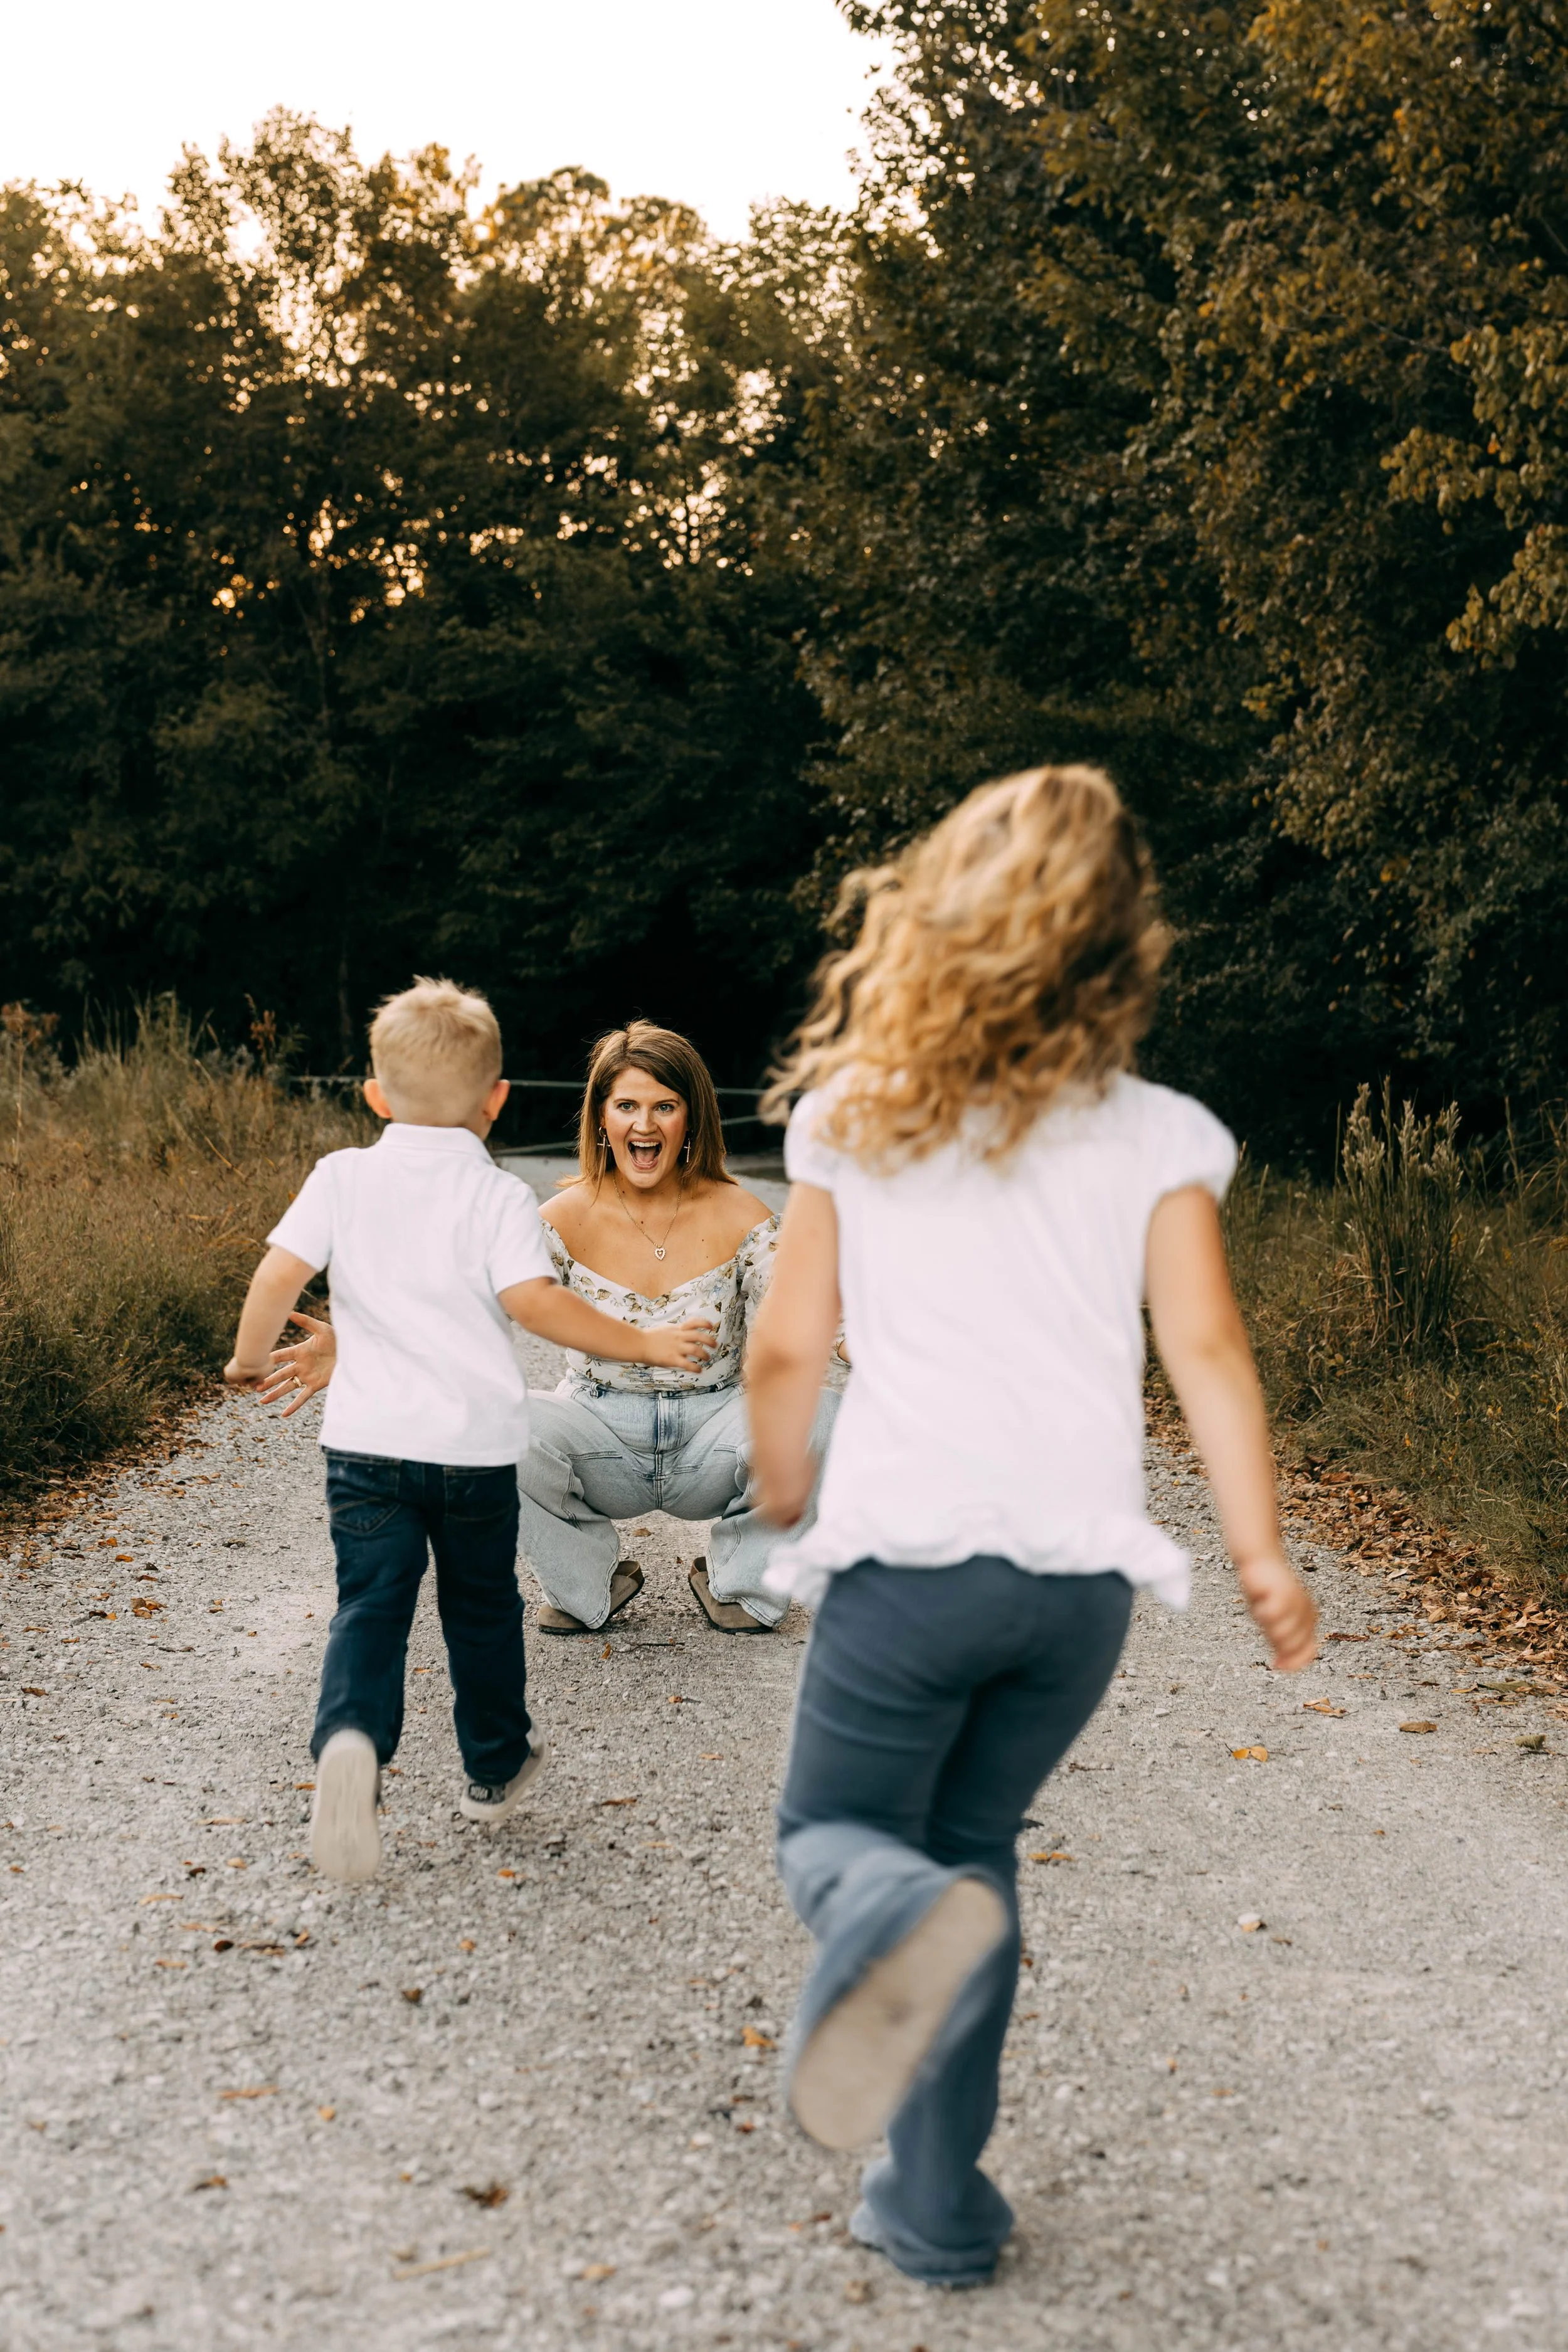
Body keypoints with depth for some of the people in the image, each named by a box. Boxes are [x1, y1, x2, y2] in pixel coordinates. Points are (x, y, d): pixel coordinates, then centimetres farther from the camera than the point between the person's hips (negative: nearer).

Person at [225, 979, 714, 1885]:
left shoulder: (342, 1177, 1)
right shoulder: (499, 1197, -6)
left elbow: (280, 1274, -6)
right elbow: (534, 1301, -17)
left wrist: (251, 1359, 12)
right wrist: (645, 1344, -9)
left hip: (366, 1437, 1)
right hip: (475, 1443, -1)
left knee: (371, 1603, 1)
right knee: (482, 1608, 16)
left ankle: (352, 1738, -26)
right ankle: (496, 1768, 30)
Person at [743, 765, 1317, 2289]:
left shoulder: (854, 1117, 2)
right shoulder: (1156, 1136, 3)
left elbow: (785, 1349, 3)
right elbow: (1205, 1350, -4)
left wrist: (781, 1503, 19)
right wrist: (1261, 1553, 1)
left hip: (909, 1551, -2)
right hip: (1085, 1570, 2)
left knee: (836, 1831, 15)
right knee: (971, 1838, 20)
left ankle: (906, 1921, -23)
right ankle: (934, 2205, 20)